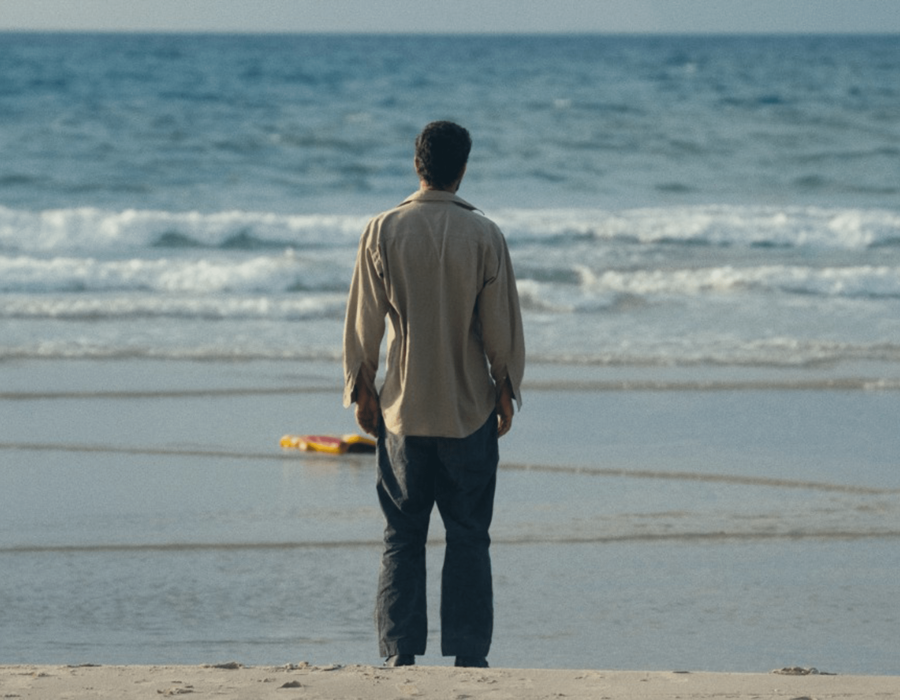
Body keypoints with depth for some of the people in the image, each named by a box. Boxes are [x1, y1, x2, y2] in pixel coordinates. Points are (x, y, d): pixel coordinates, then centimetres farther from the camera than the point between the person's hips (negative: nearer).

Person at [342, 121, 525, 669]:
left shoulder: (384, 232, -5)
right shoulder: (484, 235, -7)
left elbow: (364, 320, -1)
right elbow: (502, 324, -1)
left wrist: (362, 389, 10)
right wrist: (506, 389, 11)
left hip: (404, 408, 1)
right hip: (471, 408, -1)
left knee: (403, 536, 7)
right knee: (468, 536, 5)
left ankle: (400, 653, 4)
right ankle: (468, 654, 1)